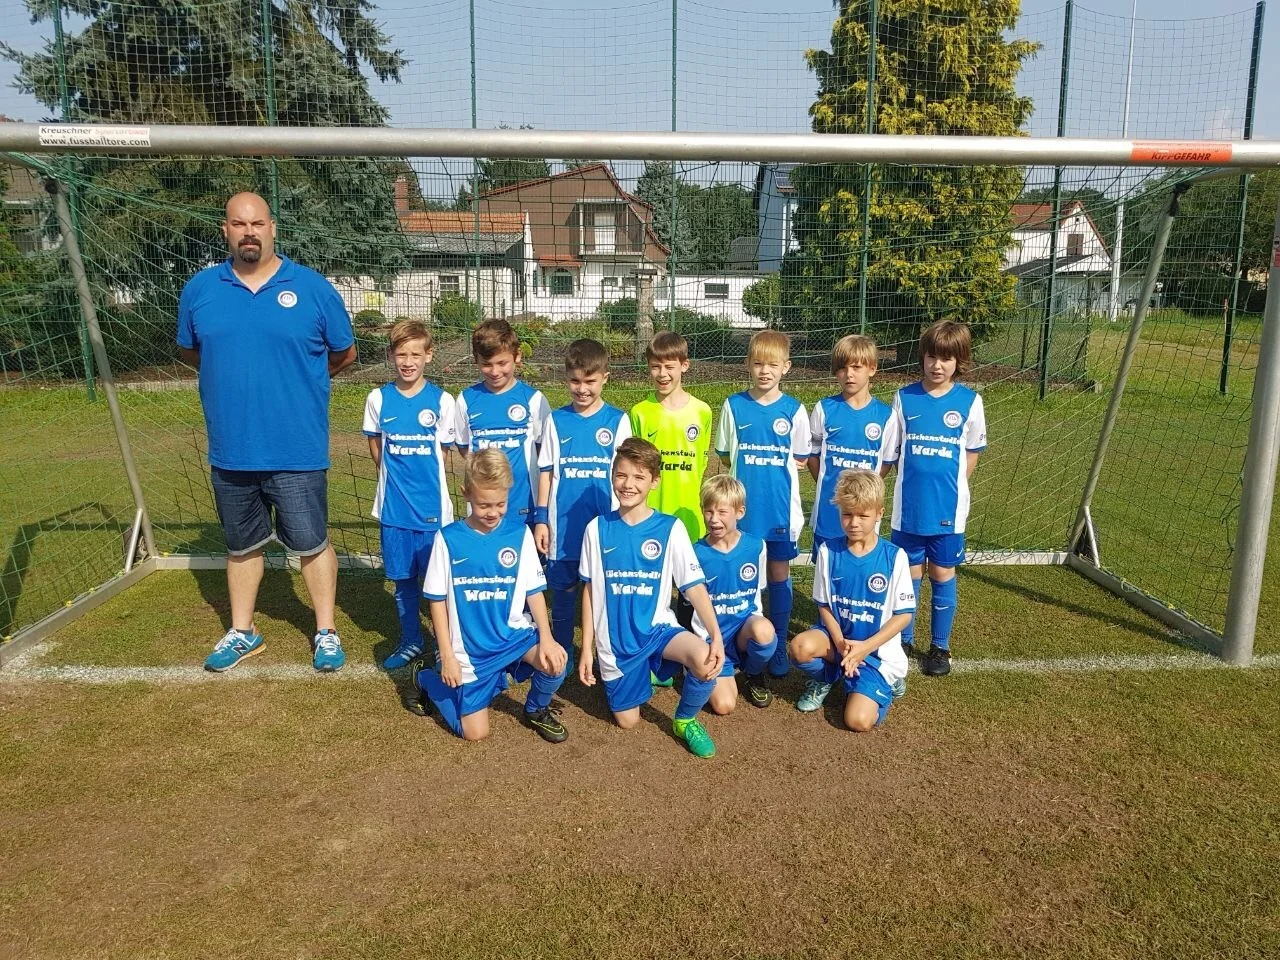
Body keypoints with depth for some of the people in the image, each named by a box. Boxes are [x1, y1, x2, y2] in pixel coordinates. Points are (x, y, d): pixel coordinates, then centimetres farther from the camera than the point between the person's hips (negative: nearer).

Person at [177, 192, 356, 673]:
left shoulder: (312, 287, -5)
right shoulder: (199, 289, 2)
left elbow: (345, 352, 6)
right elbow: (189, 351, 18)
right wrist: (234, 376, 12)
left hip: (298, 452, -3)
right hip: (230, 451, 3)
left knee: (311, 544, 7)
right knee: (241, 545, 18)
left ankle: (325, 631, 24)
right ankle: (242, 632, 35)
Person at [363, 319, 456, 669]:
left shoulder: (441, 400, -5)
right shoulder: (378, 398, 1)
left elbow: (442, 452, 2)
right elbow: (376, 447, 10)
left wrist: (423, 479, -1)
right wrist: (396, 478, 4)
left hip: (433, 506, -2)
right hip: (394, 507, 2)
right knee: (403, 579, 13)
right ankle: (411, 641, 31)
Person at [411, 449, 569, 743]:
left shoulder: (520, 535, -5)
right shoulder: (448, 539, -8)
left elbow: (534, 592, -1)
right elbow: (437, 600, -3)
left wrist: (546, 638, -16)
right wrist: (447, 656, -7)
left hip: (513, 633, 1)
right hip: (469, 647, -1)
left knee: (554, 662, -27)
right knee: (475, 733, 1)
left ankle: (536, 710, 8)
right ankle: (426, 677, 29)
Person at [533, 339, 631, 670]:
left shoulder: (618, 421, -1)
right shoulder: (556, 420, 2)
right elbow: (545, 472, 5)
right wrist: (540, 518, 1)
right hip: (563, 526, 1)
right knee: (563, 590, 11)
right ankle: (562, 656, 27)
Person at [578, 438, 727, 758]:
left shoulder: (671, 528, -9)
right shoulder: (598, 528, -4)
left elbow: (694, 586, -11)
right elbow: (590, 590, 3)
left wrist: (716, 635, -25)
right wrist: (587, 648, 2)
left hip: (658, 627, -2)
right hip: (615, 638, 2)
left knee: (706, 659, -31)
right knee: (627, 721, 7)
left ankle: (685, 720, 1)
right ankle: (645, 673, 39)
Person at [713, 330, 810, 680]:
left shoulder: (794, 410, -2)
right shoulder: (734, 405, -1)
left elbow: (801, 460, 4)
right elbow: (725, 454, 6)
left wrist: (774, 468, -6)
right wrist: (749, 468, -5)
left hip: (781, 507, 0)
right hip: (743, 507, 0)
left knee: (779, 573, 10)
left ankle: (778, 644, 23)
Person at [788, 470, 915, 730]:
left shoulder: (894, 556, -11)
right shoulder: (828, 552, -5)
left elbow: (904, 613, -8)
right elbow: (823, 604, 2)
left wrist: (865, 647, -17)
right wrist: (839, 641, -15)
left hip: (877, 649, -2)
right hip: (837, 636, 2)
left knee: (859, 721, -18)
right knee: (801, 646, -32)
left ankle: (884, 681, 16)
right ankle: (823, 679, 5)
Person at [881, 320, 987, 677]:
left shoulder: (970, 401, -2)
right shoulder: (904, 398, -2)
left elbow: (972, 452, 7)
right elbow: (889, 453, 3)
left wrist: (953, 486, 2)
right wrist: (916, 478, -4)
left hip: (948, 509, 0)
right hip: (908, 507, 0)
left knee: (943, 575, 10)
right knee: (908, 574, 11)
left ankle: (940, 647, 25)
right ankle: (903, 641, 27)